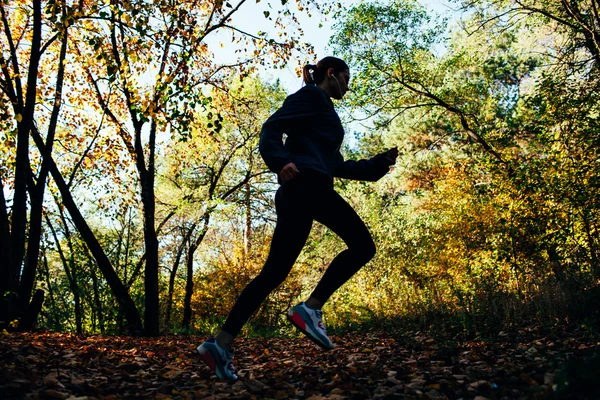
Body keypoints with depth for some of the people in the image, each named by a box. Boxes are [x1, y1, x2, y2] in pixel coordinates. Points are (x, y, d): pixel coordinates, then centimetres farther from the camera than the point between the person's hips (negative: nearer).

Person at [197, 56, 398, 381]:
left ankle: (221, 343, -2)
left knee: (274, 272, 1)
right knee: (362, 245, -8)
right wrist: (281, 162, -25)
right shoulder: (311, 95, 8)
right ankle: (310, 308, -16)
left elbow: (336, 166, 34)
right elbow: (272, 127, -7)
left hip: (304, 189, 9)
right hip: (305, 183, -9)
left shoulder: (324, 112, 36)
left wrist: (378, 163, 29)